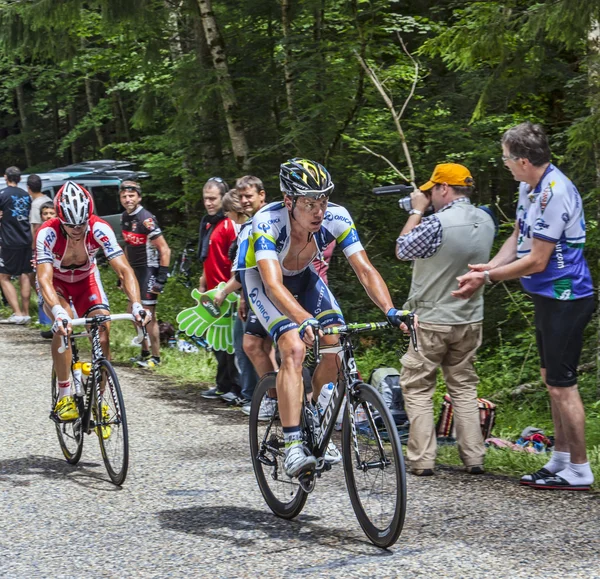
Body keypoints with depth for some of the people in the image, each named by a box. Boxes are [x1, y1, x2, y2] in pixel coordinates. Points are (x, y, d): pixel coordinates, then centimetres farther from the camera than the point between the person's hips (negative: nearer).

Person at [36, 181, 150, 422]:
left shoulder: (100, 229, -30)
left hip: (86, 280, 2)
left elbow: (124, 270, -34)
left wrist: (136, 305, -50)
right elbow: (44, 280, -43)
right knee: (63, 324, -31)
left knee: (102, 335, -16)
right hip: (56, 284, -2)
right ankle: (64, 396, -19)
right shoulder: (47, 233, -34)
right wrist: (58, 312, -61)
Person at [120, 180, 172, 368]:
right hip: (134, 270, 9)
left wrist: (162, 278, -22)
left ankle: (155, 357, 3)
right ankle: (145, 352, 26)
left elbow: (165, 250, -19)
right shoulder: (124, 217, 6)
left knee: (148, 315, -6)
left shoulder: (146, 220, -20)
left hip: (148, 270, -9)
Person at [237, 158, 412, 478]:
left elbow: (365, 269, -27)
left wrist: (390, 310, -43)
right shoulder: (267, 221, -38)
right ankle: (292, 447, -27)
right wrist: (305, 320, -63)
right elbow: (273, 284, -47)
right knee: (294, 348, -27)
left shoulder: (336, 218, -27)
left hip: (303, 276, 5)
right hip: (262, 279, -4)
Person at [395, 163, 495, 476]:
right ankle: (474, 457, 14)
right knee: (464, 387, 17)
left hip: (431, 322, -6)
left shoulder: (438, 223, -23)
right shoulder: (485, 221, 1)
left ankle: (422, 459, 3)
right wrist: (425, 212, 11)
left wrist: (417, 211, 1)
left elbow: (403, 250, -8)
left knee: (417, 388, 5)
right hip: (469, 321, 6)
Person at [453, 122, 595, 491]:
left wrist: (488, 278, -14)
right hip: (550, 297, 10)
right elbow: (518, 239, 13)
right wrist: (487, 269, -2)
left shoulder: (554, 193, -25)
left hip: (565, 298, -10)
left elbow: (536, 261, -23)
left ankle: (579, 471, 4)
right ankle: (561, 461, 25)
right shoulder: (530, 188, 6)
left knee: (562, 385, -5)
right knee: (553, 380, 16)